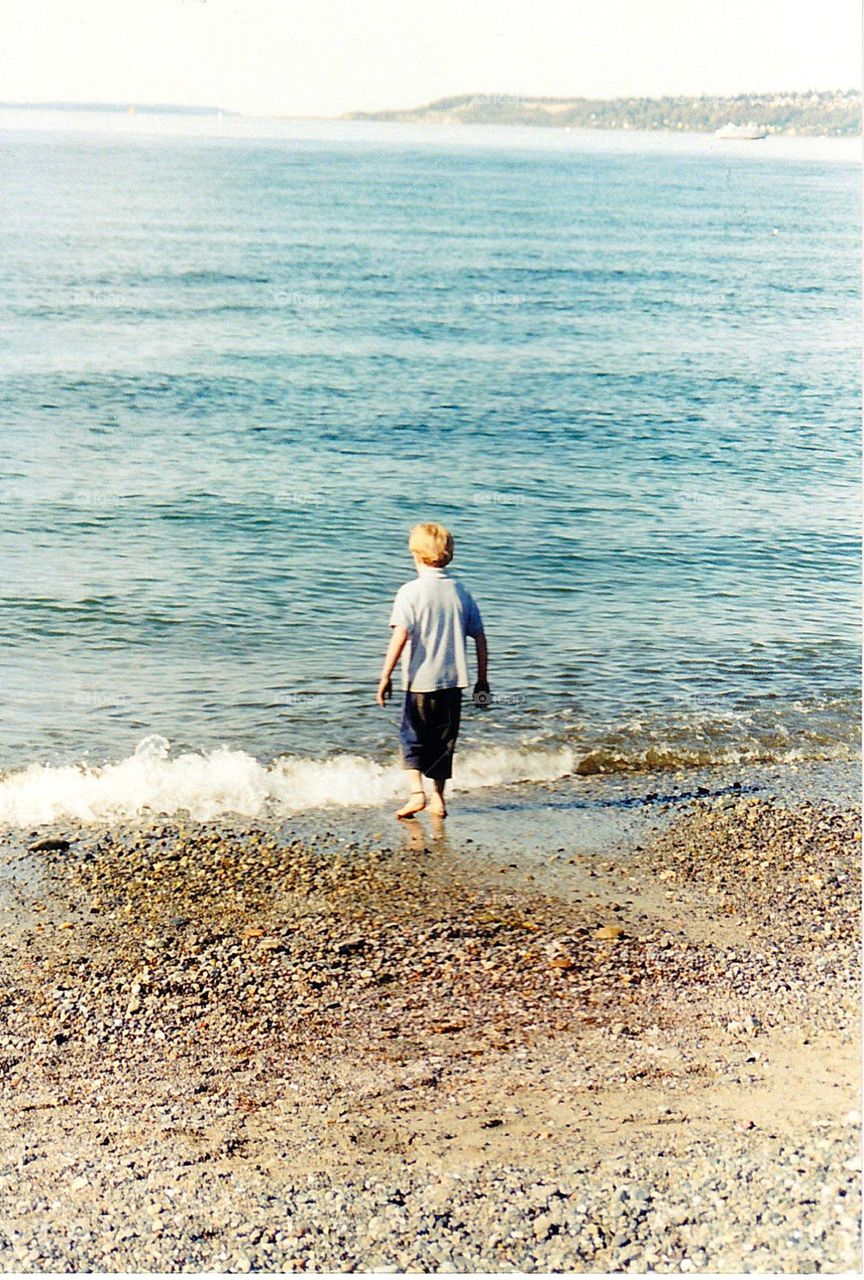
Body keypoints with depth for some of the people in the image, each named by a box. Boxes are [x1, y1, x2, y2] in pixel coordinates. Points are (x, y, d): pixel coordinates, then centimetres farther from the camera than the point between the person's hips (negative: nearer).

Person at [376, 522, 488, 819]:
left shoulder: (411, 591, -8)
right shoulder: (460, 592, 6)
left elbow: (400, 636, -17)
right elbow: (480, 638, 6)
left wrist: (385, 677, -12)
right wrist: (482, 681, 13)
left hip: (421, 679, -4)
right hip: (453, 679, 4)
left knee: (412, 736, 10)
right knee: (443, 739, 14)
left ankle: (417, 792, -4)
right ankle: (438, 798, 17)